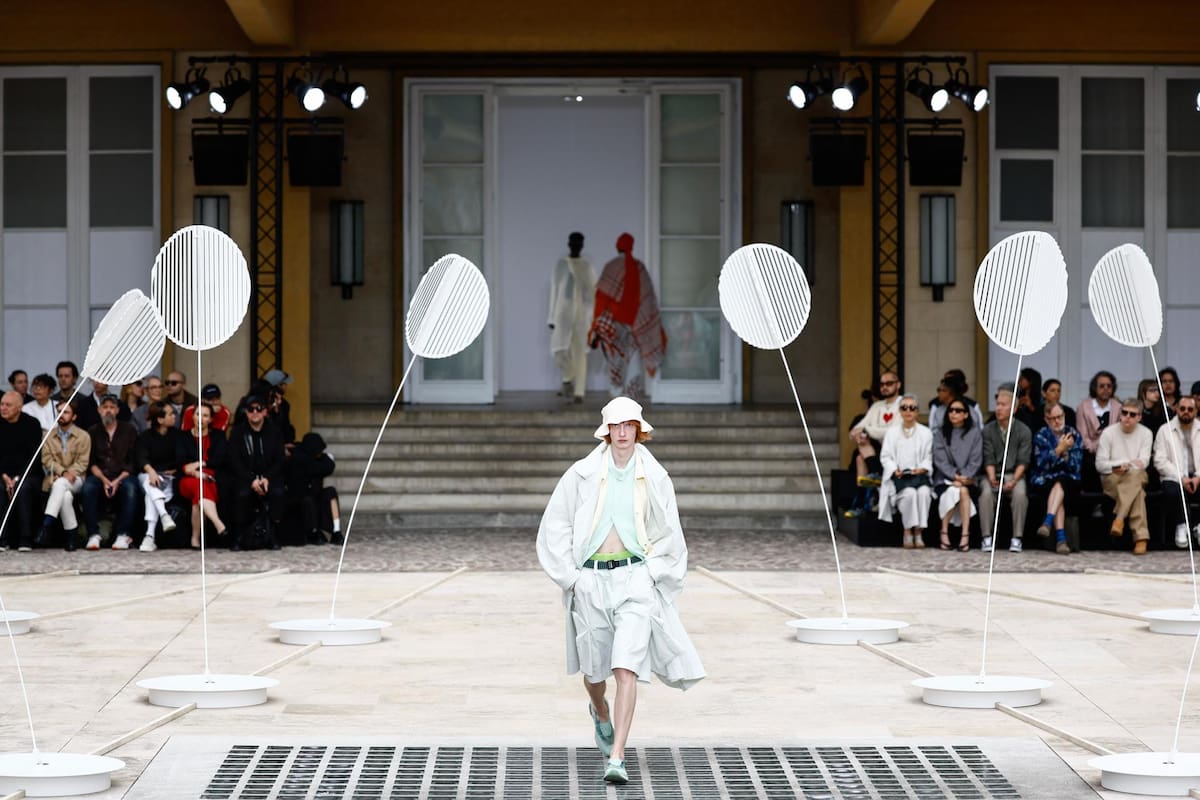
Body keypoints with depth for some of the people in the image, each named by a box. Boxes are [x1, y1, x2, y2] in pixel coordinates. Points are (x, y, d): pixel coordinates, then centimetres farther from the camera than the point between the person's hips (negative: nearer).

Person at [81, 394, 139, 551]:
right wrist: (103, 479, -13)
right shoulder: (93, 432, 14)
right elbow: (91, 462, 6)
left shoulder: (128, 431, 11)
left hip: (123, 476, -1)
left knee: (130, 488, -35)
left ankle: (123, 534, -32)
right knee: (88, 487, -33)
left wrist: (118, 480, -13)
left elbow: (132, 461, 3)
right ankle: (93, 535, -32)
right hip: (99, 476, 1)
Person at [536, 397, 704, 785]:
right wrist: (571, 577, 0)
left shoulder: (655, 478, 3)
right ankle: (600, 712, 48)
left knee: (627, 668, -14)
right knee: (594, 669, 11)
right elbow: (555, 528, 5)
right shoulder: (582, 474, 0)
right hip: (591, 581, 1)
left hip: (636, 578, -1)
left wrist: (652, 574, 2)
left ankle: (617, 757, -16)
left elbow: (670, 535, 12)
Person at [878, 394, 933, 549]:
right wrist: (895, 470, -12)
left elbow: (928, 458, 7)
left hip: (918, 474, 1)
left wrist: (922, 468, -15)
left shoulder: (925, 433, 14)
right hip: (898, 476, -1)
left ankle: (919, 532, -28)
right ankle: (908, 531, -22)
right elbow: (885, 456, 7)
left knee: (924, 492, -33)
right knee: (909, 493, -33)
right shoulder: (892, 432, 14)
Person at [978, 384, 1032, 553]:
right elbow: (989, 459, -1)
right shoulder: (988, 430, 5)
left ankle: (1017, 538, -25)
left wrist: (1014, 480, -20)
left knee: (1020, 493, -33)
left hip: (1014, 475, -1)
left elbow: (1023, 461, -5)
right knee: (986, 492, -31)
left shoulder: (1024, 431, 1)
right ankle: (987, 537, -26)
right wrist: (992, 477, -20)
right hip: (993, 475, 1)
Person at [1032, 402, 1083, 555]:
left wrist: (1065, 452, -16)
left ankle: (1048, 522, -49)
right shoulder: (1041, 436, 3)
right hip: (1045, 480, -1)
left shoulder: (1073, 435, 8)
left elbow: (1076, 466, 1)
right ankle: (1061, 538, -45)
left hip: (1069, 480, 1)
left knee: (1060, 483, -35)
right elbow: (1041, 464, -10)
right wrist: (1059, 449, -19)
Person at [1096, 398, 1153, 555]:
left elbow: (1143, 462, -4)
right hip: (1111, 479, -2)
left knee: (1135, 475, -38)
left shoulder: (1146, 433, 6)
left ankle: (1119, 519, -43)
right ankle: (1141, 537, -43)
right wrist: (1129, 463, -13)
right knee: (1137, 491, -35)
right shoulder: (1108, 433, 2)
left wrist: (1123, 467, -20)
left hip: (1137, 477, 2)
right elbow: (1100, 465, -3)